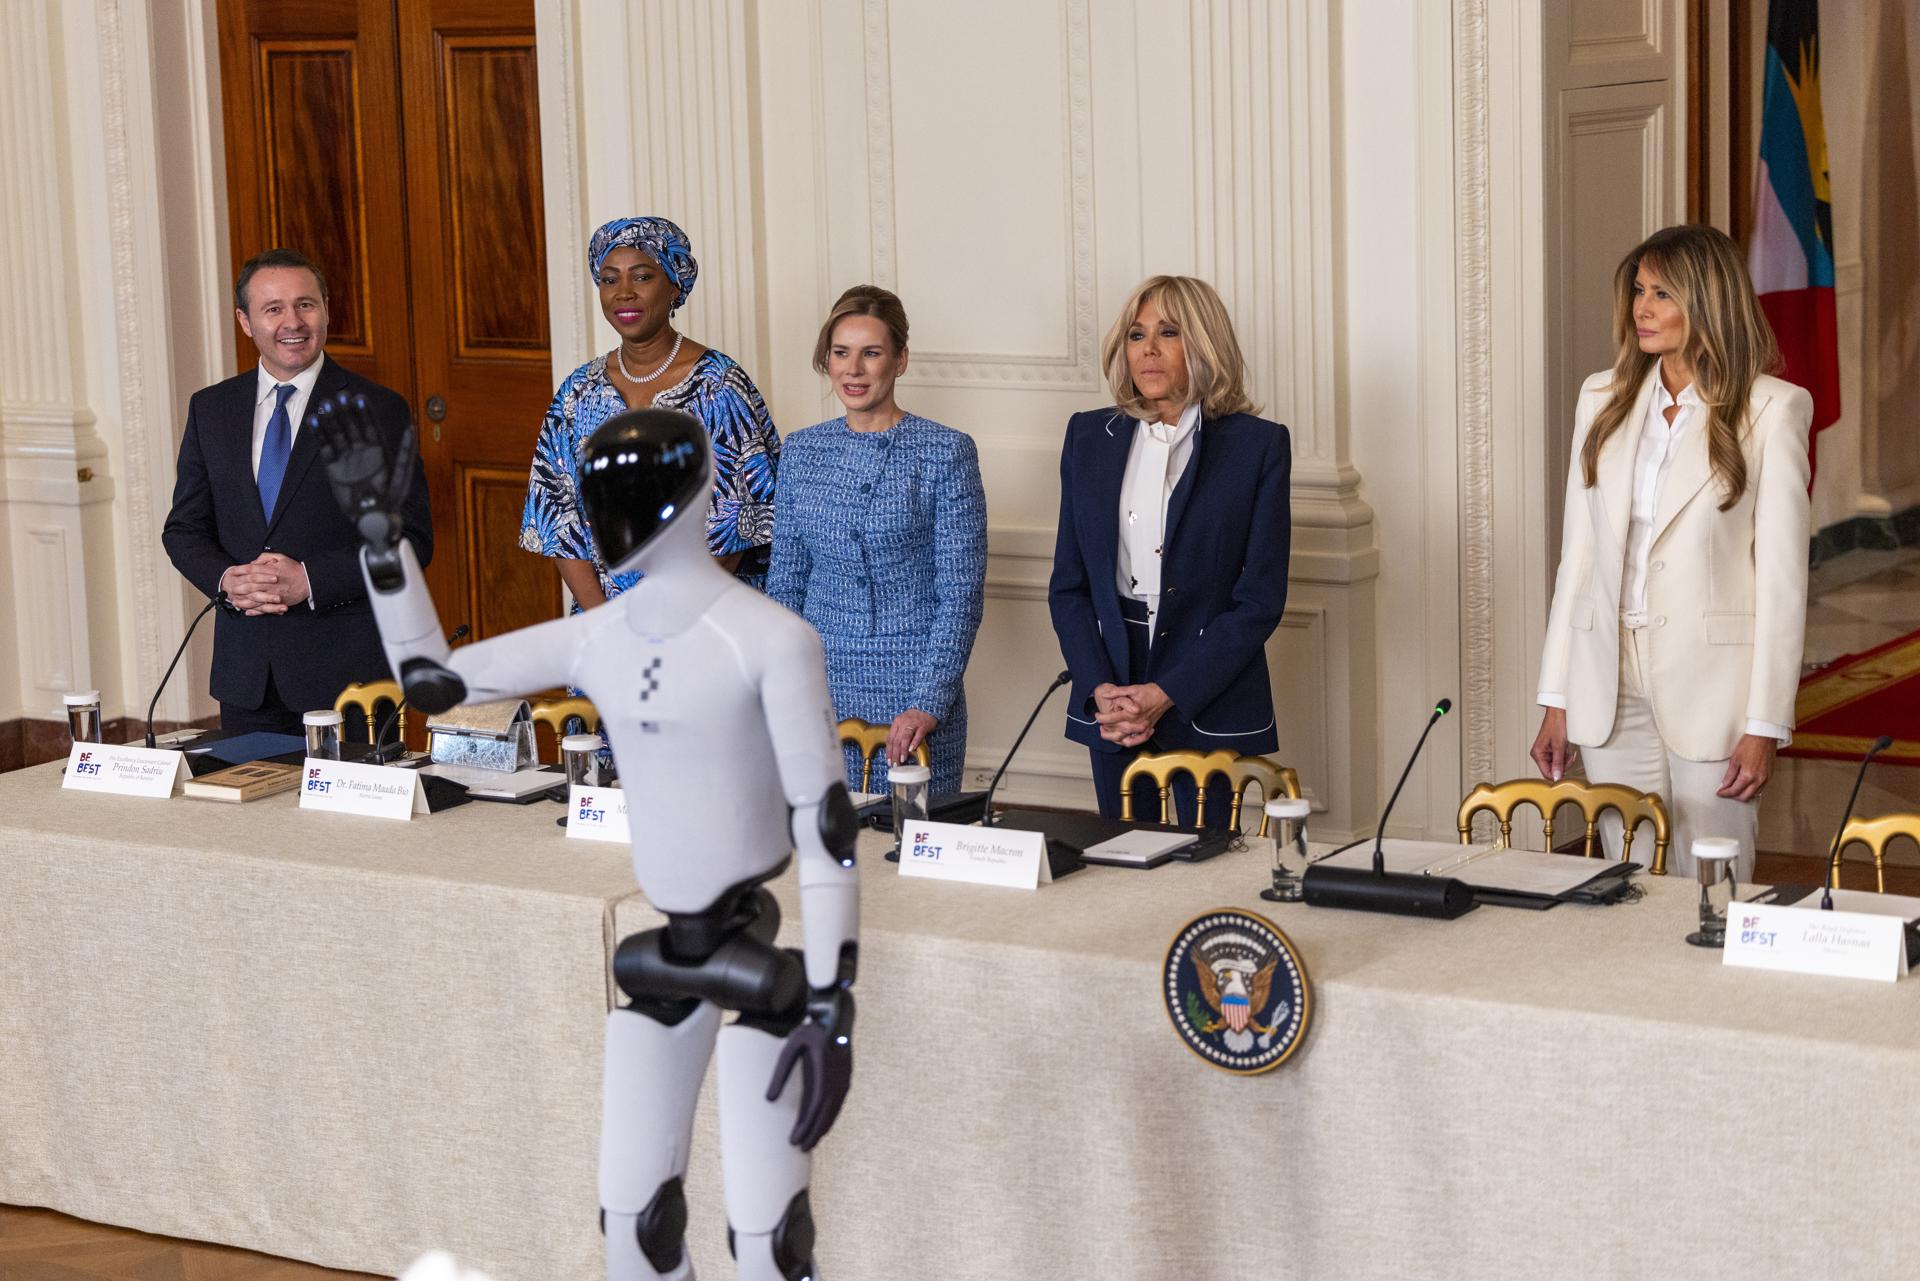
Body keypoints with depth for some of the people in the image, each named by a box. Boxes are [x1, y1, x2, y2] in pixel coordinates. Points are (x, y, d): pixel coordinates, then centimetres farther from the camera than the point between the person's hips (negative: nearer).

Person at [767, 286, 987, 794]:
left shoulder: (945, 452, -5)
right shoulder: (802, 452, 8)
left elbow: (961, 594, -8)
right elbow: (785, 582, 12)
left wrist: (929, 703, -16)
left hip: (913, 692, -4)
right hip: (821, 688, 4)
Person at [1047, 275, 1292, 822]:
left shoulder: (1258, 445, -3)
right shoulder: (1089, 438, 8)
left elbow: (1260, 600, -7)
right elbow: (1068, 585, 8)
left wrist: (1166, 694, -13)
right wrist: (1101, 690, -7)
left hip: (1210, 703, -3)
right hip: (1111, 702, 3)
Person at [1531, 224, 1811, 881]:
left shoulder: (1772, 409, -5)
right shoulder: (1603, 398, 9)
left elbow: (1782, 575, -6)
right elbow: (1577, 553, 10)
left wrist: (1764, 726, -10)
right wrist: (1556, 699, 7)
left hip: (1712, 690, -4)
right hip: (1612, 690, 4)